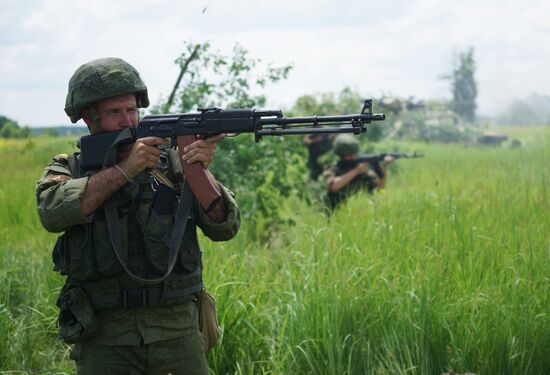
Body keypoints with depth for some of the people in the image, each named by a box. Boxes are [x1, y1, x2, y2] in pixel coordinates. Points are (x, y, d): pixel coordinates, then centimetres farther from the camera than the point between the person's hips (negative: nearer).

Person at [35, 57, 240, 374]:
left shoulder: (172, 162, 7)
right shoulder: (67, 170, 7)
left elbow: (224, 227, -1)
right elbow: (53, 212, -16)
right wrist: (123, 170, -16)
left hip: (176, 333, 1)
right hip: (104, 339, -1)